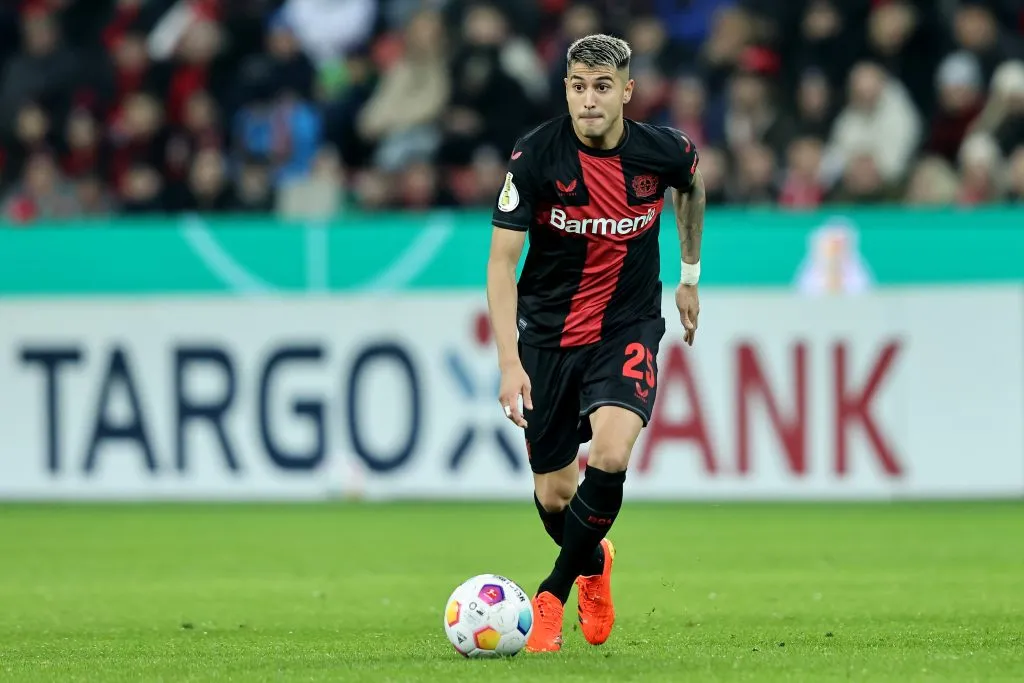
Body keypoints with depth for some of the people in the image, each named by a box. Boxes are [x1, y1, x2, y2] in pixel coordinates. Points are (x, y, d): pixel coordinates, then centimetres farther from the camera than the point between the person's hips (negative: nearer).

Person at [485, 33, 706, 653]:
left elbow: (692, 186, 16)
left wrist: (691, 275, 22)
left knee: (611, 455, -26)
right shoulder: (536, 155, -17)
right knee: (553, 495, 6)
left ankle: (552, 595, -7)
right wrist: (510, 363, -25)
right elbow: (502, 261, -16)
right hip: (548, 333, 1)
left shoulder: (665, 152, -12)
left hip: (629, 327, 0)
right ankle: (594, 566, 42)